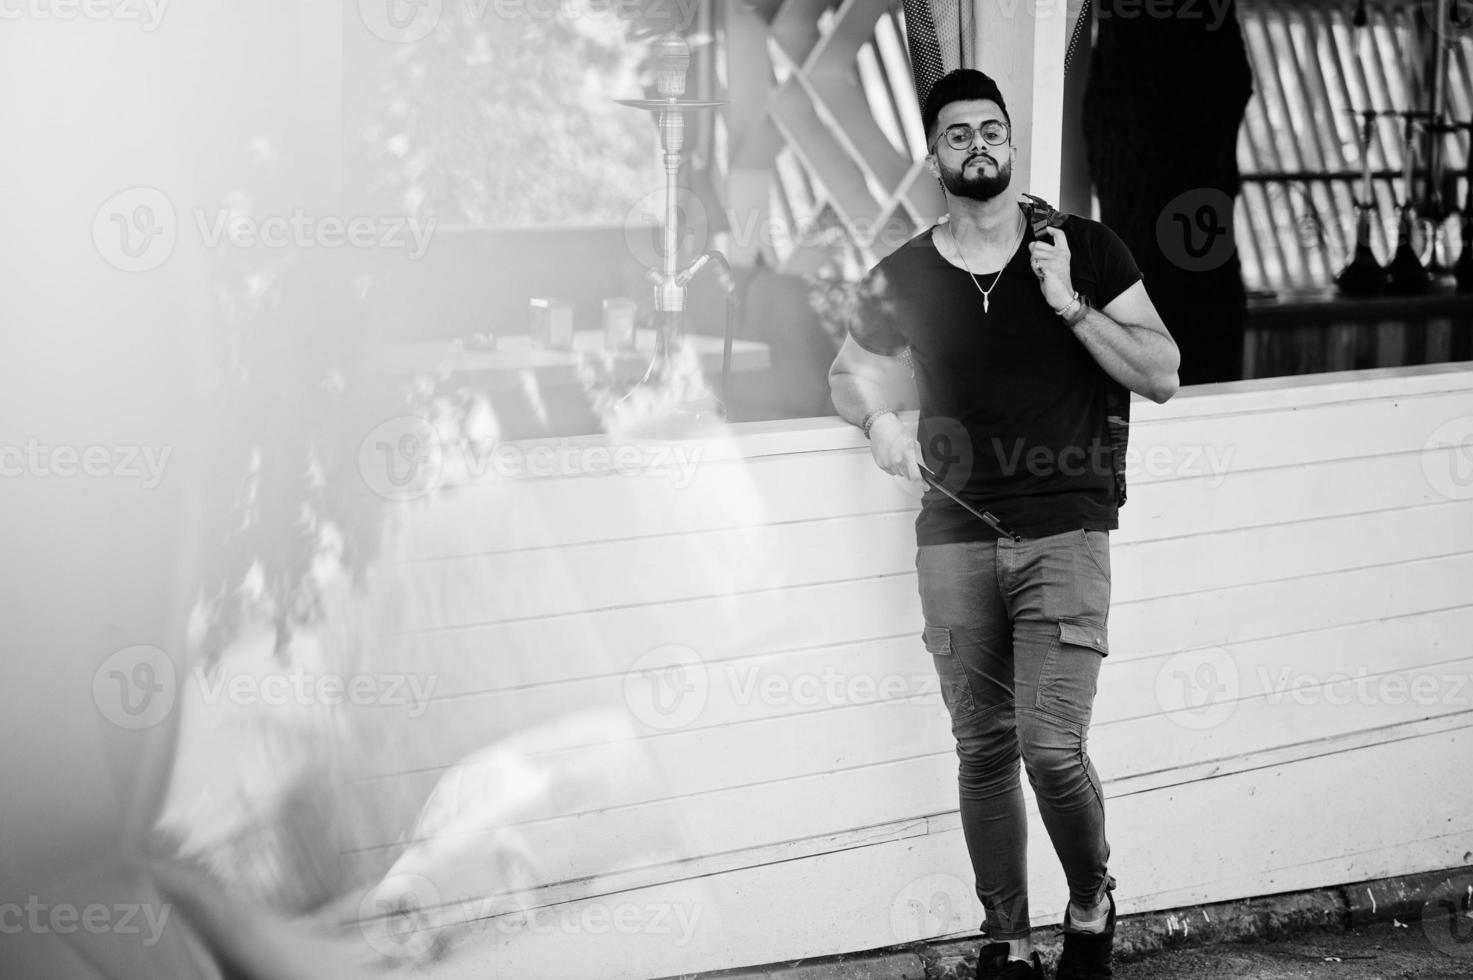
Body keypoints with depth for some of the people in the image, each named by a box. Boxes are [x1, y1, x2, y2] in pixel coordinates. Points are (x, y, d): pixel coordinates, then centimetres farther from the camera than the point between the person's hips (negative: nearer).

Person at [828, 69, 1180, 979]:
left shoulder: (1087, 249, 3)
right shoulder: (903, 277, 7)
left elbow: (1162, 374, 1)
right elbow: (848, 373, 23)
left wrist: (1071, 304, -10)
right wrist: (879, 418, 0)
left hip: (1065, 528, -2)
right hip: (956, 535, 3)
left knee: (1052, 743, -14)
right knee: (983, 750, 6)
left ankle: (1093, 904, 13)